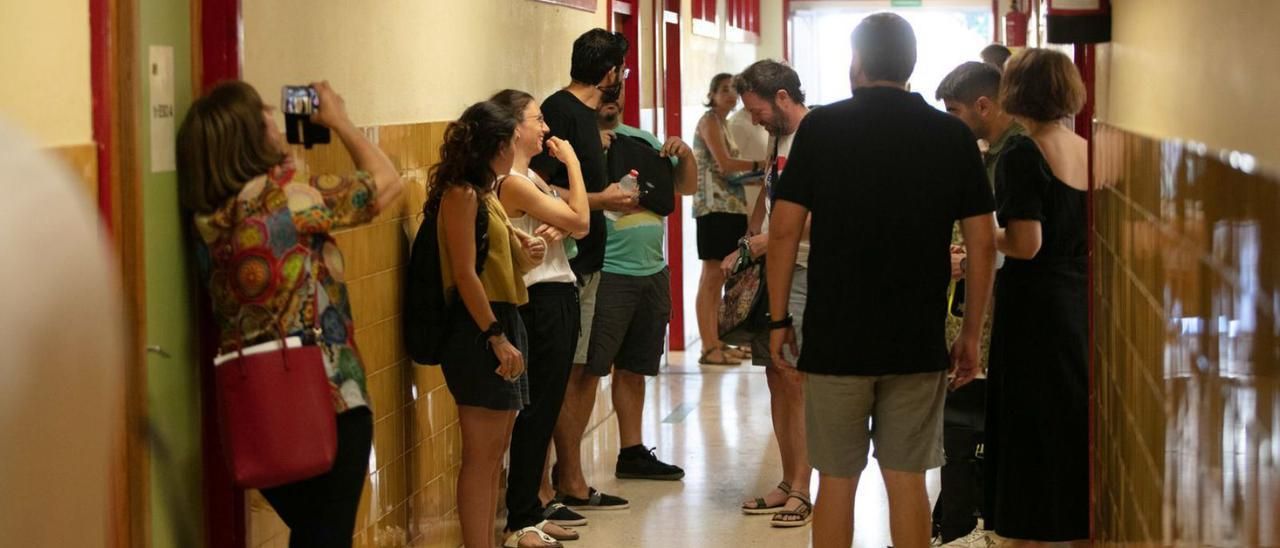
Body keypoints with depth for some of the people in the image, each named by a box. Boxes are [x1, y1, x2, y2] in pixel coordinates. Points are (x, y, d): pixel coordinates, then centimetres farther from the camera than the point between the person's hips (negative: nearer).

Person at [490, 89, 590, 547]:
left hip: (559, 298, 9)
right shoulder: (512, 183, -16)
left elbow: (577, 227, 13)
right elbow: (580, 220, -14)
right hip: (541, 300, -9)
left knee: (546, 408, 13)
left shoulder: (532, 178, 13)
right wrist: (572, 162, -6)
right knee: (536, 410, -5)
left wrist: (558, 228, -8)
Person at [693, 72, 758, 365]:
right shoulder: (709, 120, -6)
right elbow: (723, 163, -15)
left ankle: (716, 343, 12)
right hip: (714, 206, -9)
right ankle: (709, 348, -11)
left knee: (720, 277, 9)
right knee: (712, 275, -10)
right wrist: (761, 164, -11)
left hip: (730, 206, 9)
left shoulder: (722, 123, 21)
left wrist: (755, 173, 4)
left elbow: (726, 170, 16)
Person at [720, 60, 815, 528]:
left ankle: (802, 491, -6)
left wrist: (759, 243, -18)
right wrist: (750, 241, 9)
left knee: (794, 377, -10)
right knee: (776, 378, 10)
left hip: (803, 270, -9)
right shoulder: (780, 140, 15)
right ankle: (789, 483, 17)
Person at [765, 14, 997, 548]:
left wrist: (778, 318, 4)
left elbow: (784, 230, -5)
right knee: (907, 479, 8)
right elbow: (983, 243, 2)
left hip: (835, 337, -1)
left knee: (837, 479, 8)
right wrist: (971, 334, 10)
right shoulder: (954, 136, 2)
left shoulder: (822, 127, -3)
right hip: (919, 342, 1)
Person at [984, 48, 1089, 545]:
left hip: (1036, 306, -6)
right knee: (1080, 414, 15)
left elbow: (1026, 244, -20)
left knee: (1035, 427, 2)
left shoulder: (1021, 156, -15)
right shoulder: (1091, 153, 4)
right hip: (1085, 299, 6)